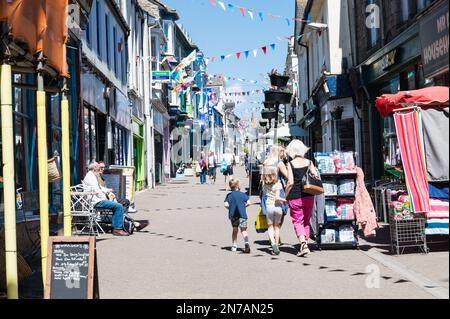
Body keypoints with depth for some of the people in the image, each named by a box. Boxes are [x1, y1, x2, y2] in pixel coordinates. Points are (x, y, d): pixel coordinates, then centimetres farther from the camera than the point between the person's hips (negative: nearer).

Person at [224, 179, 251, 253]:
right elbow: (248, 203, -6)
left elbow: (226, 205, -9)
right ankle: (246, 242, -26)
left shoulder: (229, 195, 1)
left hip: (233, 215, 1)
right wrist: (243, 206, 11)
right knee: (243, 230, 0)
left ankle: (234, 246, 16)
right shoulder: (243, 194, 0)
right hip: (242, 214, -1)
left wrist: (230, 208, 10)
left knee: (235, 230, 16)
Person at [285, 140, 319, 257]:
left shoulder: (291, 164, -7)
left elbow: (290, 182, -12)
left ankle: (303, 244, -17)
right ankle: (305, 242, 17)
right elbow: (316, 177, -2)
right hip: (308, 196, 4)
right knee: (306, 221, 15)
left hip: (295, 197, -4)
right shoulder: (309, 162, 3)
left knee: (297, 221, 1)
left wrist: (286, 195, -1)